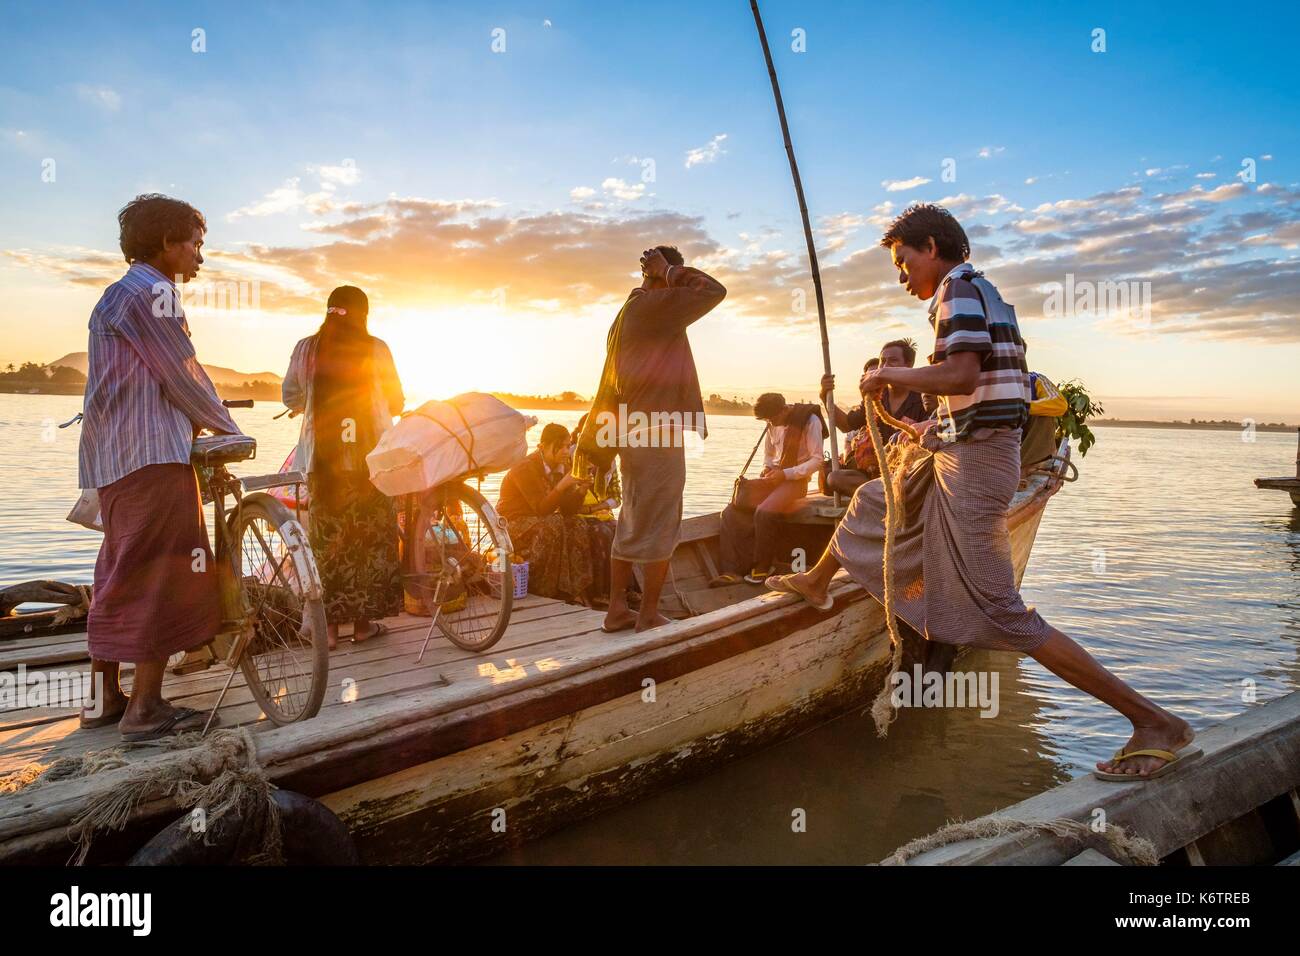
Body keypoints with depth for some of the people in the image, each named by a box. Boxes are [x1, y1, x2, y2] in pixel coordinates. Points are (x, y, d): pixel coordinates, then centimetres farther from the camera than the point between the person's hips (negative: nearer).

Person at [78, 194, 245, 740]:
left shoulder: (119, 294, 24)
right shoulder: (151, 291, -9)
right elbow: (183, 375, -10)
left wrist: (202, 423, 24)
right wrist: (226, 426, 2)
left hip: (114, 454, 11)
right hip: (152, 454, -11)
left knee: (123, 577, 14)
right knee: (166, 574, -7)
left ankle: (103, 699, 22)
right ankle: (145, 709, -3)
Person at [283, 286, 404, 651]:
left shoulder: (306, 348, 3)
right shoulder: (376, 349, -1)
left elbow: (290, 397, 10)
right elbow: (397, 402, 5)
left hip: (322, 459, 2)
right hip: (370, 457, -1)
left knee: (326, 539, 7)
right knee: (370, 538, 7)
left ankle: (328, 625, 9)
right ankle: (363, 623, 12)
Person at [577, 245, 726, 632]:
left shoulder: (629, 310, 17)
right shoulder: (654, 306, -12)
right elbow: (714, 290, -15)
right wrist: (668, 272, -6)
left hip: (634, 430, 9)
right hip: (657, 431, -9)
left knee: (632, 521, 13)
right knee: (659, 524, -2)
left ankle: (617, 609, 17)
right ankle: (649, 614, 4)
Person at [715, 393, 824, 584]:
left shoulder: (809, 420, -13)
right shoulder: (773, 423, 8)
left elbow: (817, 460, -14)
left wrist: (785, 474, -22)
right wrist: (768, 467, -2)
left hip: (796, 480, -7)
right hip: (775, 478, 7)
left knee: (764, 512, -33)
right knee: (731, 511, -12)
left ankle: (763, 567, -13)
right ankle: (733, 569, -13)